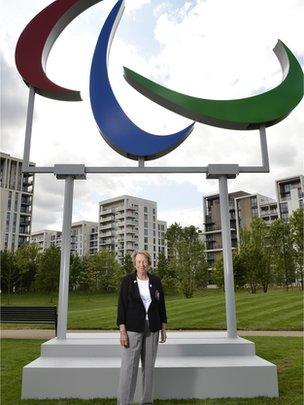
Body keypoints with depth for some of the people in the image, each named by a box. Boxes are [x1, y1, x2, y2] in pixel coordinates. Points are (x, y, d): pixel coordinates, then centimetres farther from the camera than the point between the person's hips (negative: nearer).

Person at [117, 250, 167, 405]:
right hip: (133, 329, -3)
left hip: (152, 329, 3)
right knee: (129, 366, -4)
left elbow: (161, 305, 9)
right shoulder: (127, 281, -5)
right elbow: (122, 306, -6)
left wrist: (163, 329, 8)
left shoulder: (156, 281, 4)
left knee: (149, 365, 11)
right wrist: (122, 331, -11)